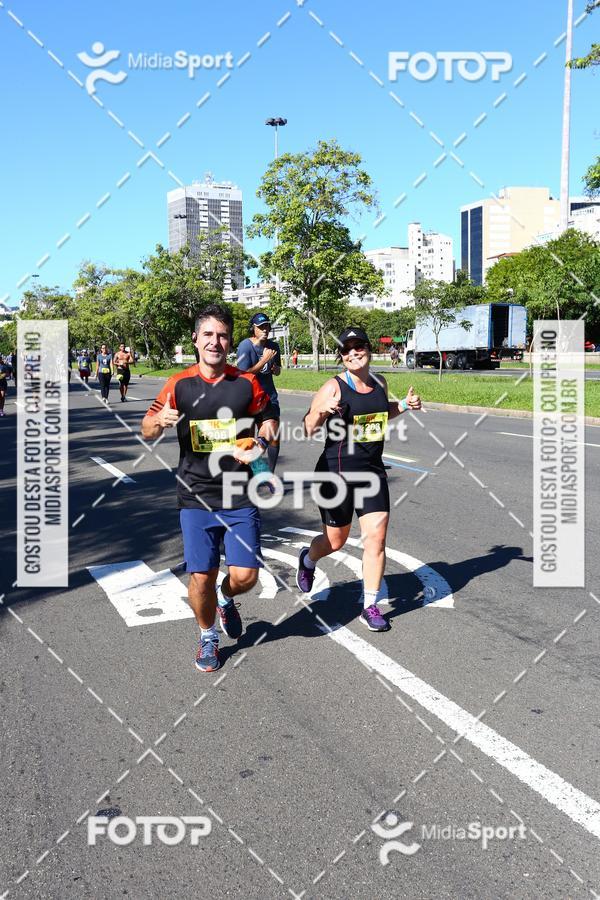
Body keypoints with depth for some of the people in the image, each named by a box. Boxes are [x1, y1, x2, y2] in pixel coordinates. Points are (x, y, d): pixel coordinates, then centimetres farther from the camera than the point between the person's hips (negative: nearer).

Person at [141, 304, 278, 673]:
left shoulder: (247, 383, 1)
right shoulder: (180, 384, -1)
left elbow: (269, 420, 14)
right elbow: (147, 432, 4)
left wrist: (260, 442, -7)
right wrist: (160, 420, -19)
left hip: (240, 497, 1)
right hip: (196, 499, 0)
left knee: (245, 576, -3)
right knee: (201, 578, 0)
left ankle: (226, 598, 34)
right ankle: (208, 637, 29)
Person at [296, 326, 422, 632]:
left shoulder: (379, 384, 6)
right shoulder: (333, 387, -12)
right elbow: (309, 429, -11)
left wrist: (403, 405, 10)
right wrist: (321, 411, -31)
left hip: (372, 470, 4)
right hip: (337, 472, -4)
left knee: (376, 537, -3)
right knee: (335, 540, 9)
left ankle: (370, 607, 10)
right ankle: (307, 560, 45)